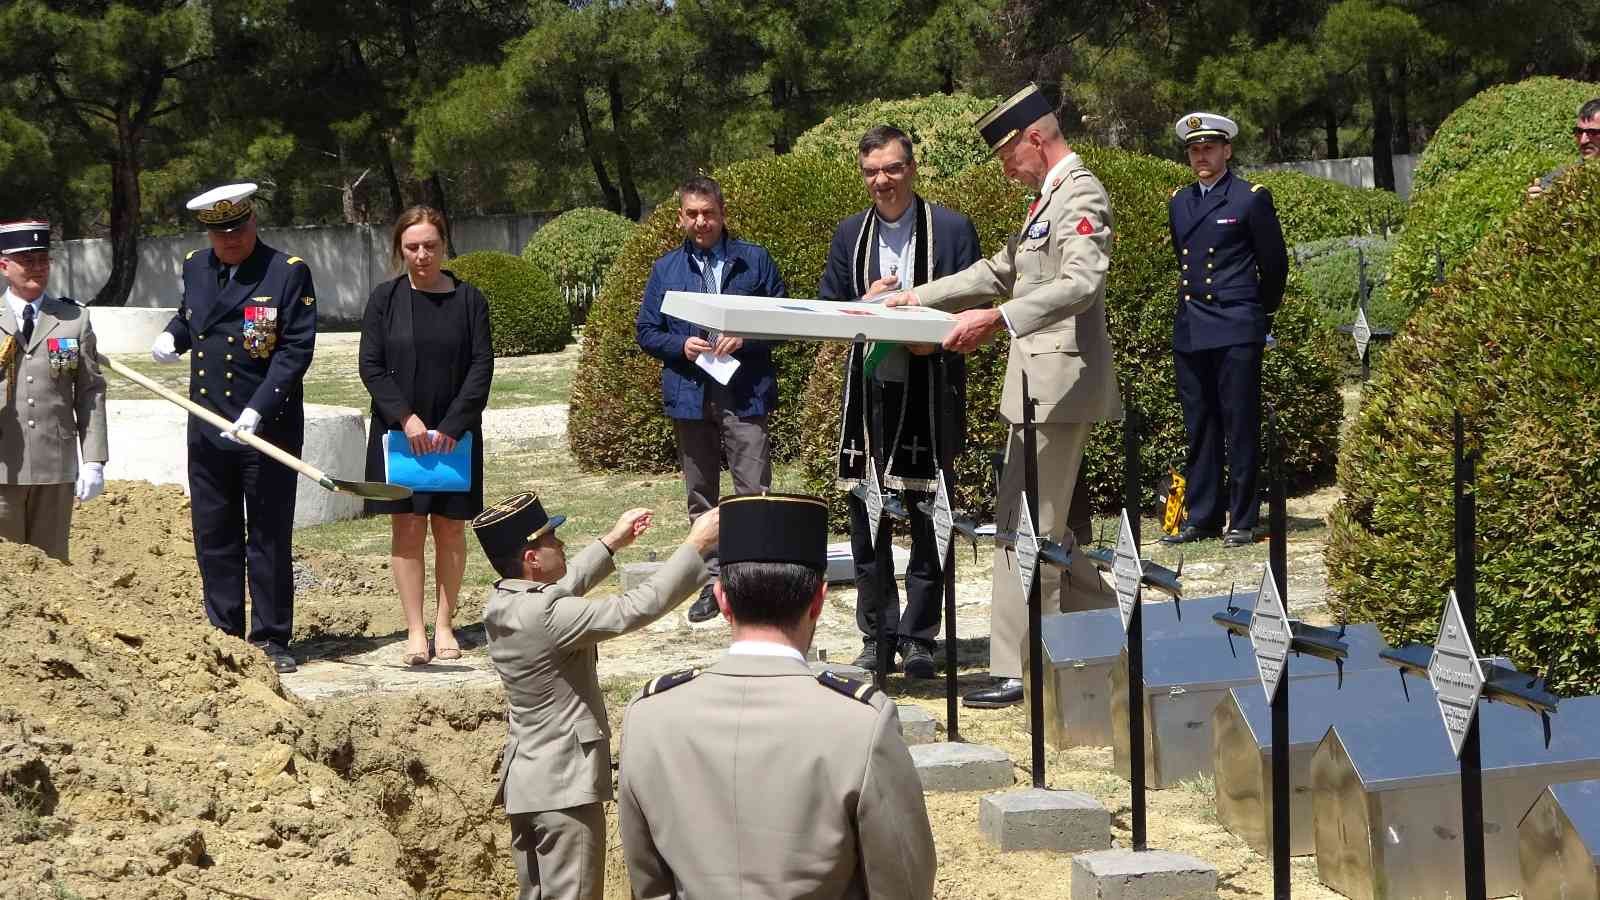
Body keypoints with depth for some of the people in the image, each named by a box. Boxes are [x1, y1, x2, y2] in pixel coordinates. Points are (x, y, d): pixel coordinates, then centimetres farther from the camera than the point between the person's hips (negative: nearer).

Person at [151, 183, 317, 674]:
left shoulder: (288, 272, -8)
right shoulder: (195, 267, 9)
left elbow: (296, 349, -13)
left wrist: (257, 410, -22)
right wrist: (172, 337, 4)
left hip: (269, 427, -5)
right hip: (207, 427, 5)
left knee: (268, 538, 4)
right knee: (214, 537, 10)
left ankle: (271, 640, 11)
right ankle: (223, 636, 20)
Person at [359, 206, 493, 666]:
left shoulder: (468, 299, 0)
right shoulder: (385, 299, 0)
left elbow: (482, 366, -3)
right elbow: (371, 366, -3)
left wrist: (451, 427, -12)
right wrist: (407, 419, -14)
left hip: (455, 434, 0)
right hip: (399, 432, 0)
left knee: (450, 528, 5)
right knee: (407, 528, -1)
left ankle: (444, 625, 13)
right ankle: (415, 630, 3)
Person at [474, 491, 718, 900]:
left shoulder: (500, 603, 2)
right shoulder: (544, 616, -25)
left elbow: (558, 590, 24)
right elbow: (639, 607, -26)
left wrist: (612, 542, 26)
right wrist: (696, 546, -19)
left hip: (526, 779, 10)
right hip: (564, 786, -10)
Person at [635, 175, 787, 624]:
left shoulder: (754, 261, 3)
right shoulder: (666, 269, 10)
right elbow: (646, 331, 10)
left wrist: (745, 339, -14)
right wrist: (681, 345, -9)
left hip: (745, 396, -3)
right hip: (690, 397, 3)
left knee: (754, 493, -10)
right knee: (700, 498, 10)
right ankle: (714, 581, 18)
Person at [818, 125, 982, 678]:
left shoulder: (953, 229, 0)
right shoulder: (850, 234, 11)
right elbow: (825, 313, 12)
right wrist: (865, 305, -8)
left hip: (930, 390, -3)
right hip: (868, 387, 3)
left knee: (928, 519, 1)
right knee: (865, 517, 6)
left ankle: (919, 638, 10)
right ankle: (877, 635, 17)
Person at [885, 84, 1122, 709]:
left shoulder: (1081, 194, -13)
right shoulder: (1050, 197, 20)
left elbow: (1081, 284, -27)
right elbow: (999, 271, 26)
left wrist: (995, 318, -35)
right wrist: (917, 299, 19)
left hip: (1059, 380, -11)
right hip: (1040, 382, 11)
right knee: (1047, 527, 16)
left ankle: (1018, 669, -4)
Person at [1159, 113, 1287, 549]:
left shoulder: (1251, 198, -2)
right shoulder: (1178, 202, 14)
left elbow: (1275, 264, 4)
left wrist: (1260, 316, 11)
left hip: (1236, 332, -5)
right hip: (1189, 331, 5)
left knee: (1240, 428, -3)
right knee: (1199, 428, 8)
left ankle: (1242, 521, 0)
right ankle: (1200, 517, 13)